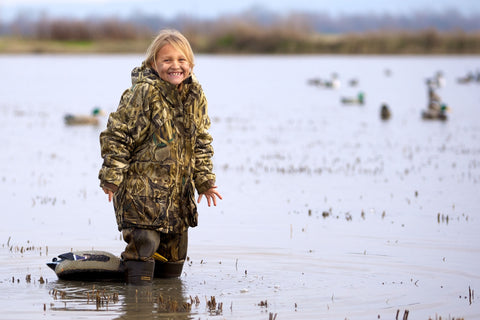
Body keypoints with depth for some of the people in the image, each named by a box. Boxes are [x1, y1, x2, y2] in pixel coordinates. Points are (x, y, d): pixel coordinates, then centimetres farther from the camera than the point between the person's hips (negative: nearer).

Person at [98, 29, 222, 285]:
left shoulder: (195, 96, 6)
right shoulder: (143, 93, -14)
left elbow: (201, 142, 16)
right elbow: (117, 135, -12)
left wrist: (205, 181, 12)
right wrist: (111, 177, -15)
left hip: (178, 193, 6)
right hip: (141, 191, -6)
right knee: (144, 245, -12)